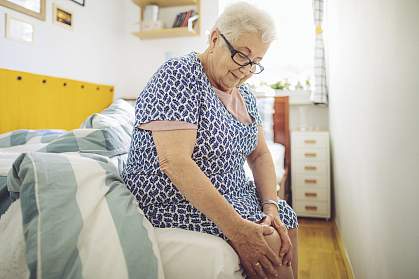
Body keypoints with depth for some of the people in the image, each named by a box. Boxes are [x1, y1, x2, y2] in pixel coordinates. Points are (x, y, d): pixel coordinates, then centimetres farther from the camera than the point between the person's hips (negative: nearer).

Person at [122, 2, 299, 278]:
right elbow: (175, 162, -29)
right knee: (267, 240, -19)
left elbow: (260, 154, 7)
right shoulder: (179, 76, -18)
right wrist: (235, 228, -31)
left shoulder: (243, 93, 7)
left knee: (286, 219, 3)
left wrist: (270, 206, -9)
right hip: (174, 199, -8)